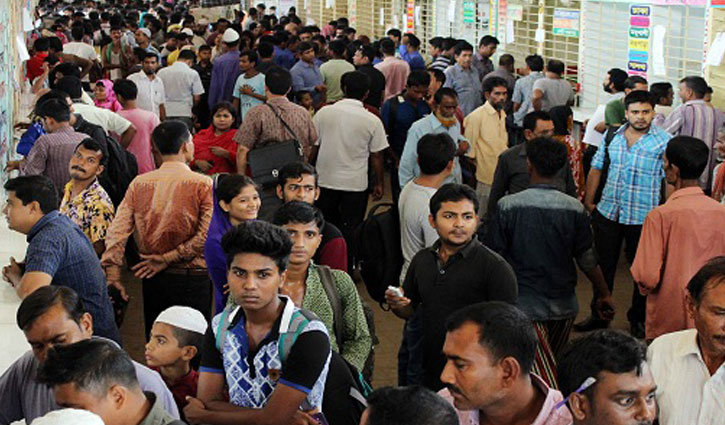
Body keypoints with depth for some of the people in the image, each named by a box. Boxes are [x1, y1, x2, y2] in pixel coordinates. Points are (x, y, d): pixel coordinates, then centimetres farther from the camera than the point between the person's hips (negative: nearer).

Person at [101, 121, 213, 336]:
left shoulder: (139, 183, 3)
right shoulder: (202, 184, -8)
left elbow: (118, 229, -4)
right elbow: (207, 234, -17)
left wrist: (112, 271, -6)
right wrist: (168, 259, -11)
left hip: (152, 278, 4)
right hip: (192, 276, -4)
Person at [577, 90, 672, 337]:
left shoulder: (665, 141, -6)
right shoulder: (612, 136, 6)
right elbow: (596, 168, 13)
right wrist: (588, 202, 10)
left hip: (643, 218, -3)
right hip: (607, 213, 4)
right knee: (604, 266, 13)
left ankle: (639, 319, 26)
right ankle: (599, 314, 29)